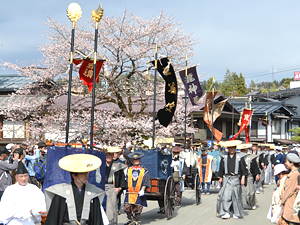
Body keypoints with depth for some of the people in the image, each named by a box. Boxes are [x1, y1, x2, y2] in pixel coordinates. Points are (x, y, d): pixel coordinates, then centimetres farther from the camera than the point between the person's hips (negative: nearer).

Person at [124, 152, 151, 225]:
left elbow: (145, 182, 0)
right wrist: (125, 189, 3)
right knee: (127, 207, -3)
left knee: (138, 209, -1)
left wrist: (143, 190, -12)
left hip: (139, 194, -2)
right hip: (129, 193, 2)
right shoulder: (128, 170, 11)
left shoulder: (144, 171, 5)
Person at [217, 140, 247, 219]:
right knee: (225, 195, -9)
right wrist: (221, 177, 12)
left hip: (236, 179, -1)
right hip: (226, 178, 1)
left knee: (236, 196, 2)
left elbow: (243, 168, 4)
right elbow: (221, 168, 13)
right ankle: (226, 212, -4)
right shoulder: (224, 157, 7)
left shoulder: (239, 157, 4)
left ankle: (236, 213, 13)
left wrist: (243, 178, -4)